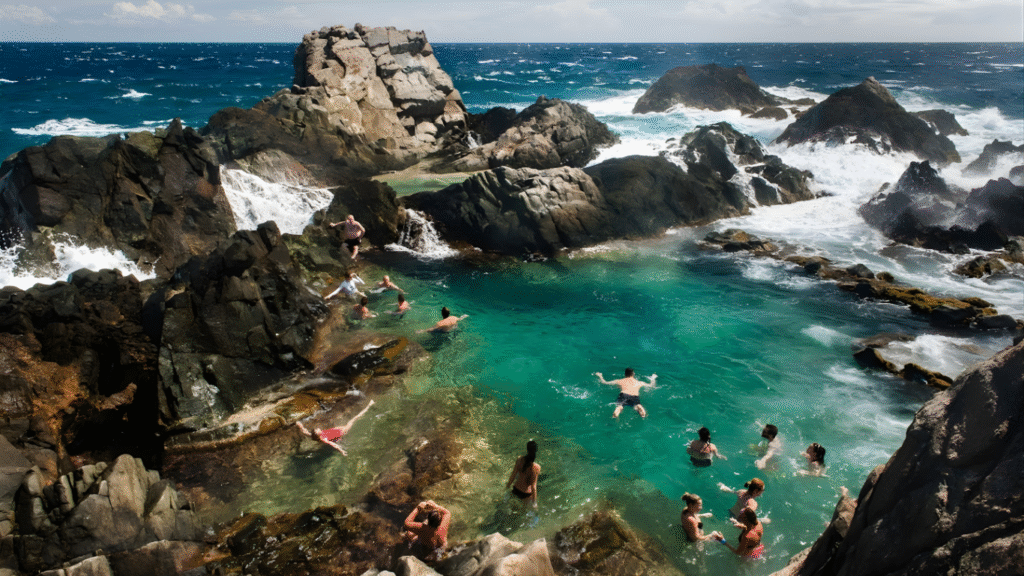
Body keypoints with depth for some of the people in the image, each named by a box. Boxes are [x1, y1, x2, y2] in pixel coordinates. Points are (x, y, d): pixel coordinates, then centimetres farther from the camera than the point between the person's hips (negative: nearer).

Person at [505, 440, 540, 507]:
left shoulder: (519, 460, -19)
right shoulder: (536, 467, -29)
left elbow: (513, 475, -8)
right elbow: (533, 486, -22)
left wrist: (508, 485, 12)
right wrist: (534, 501, -8)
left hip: (516, 490, 3)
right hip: (526, 494, -3)